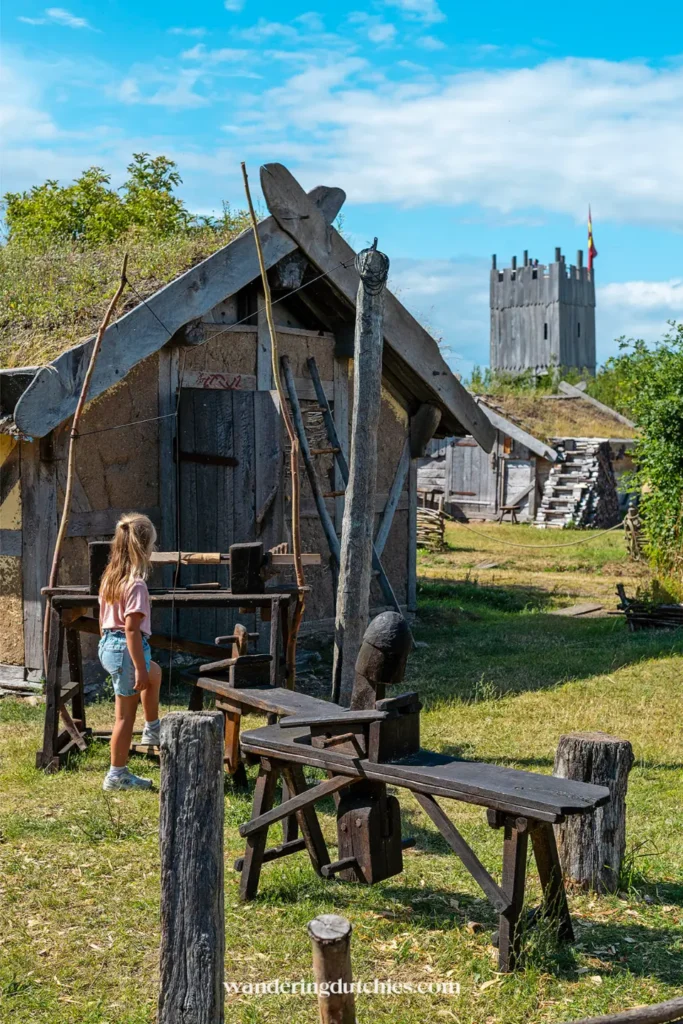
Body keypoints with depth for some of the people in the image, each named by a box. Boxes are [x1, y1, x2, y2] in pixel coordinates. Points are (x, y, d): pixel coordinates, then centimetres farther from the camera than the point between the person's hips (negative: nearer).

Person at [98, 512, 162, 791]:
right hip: (127, 649, -9)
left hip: (107, 646, 9)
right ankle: (117, 774, 11)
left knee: (154, 673, 33)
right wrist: (139, 668, -22)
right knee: (126, 714, 2)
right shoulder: (136, 584, -21)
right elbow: (132, 629, -24)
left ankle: (153, 731, 44)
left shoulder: (110, 577, 6)